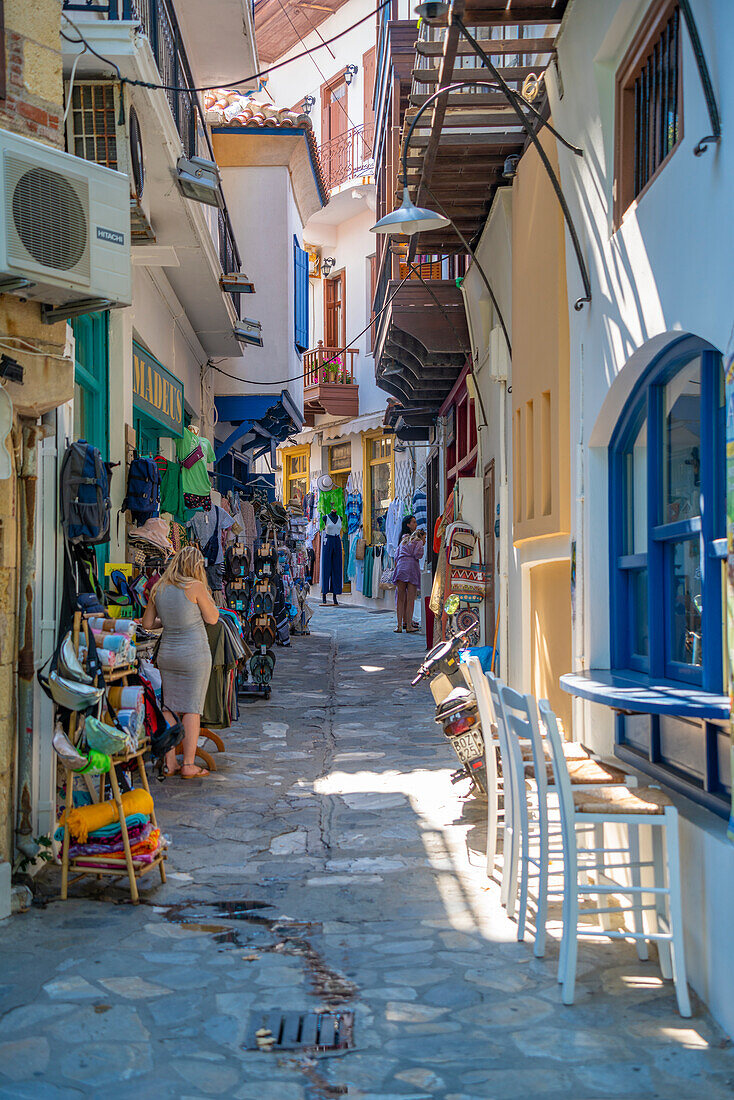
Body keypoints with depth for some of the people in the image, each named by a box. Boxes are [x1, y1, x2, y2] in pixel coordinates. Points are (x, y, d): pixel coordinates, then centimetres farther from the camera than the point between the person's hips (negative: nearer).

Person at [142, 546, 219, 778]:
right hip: (194, 654, -5)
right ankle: (189, 765, 1)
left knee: (169, 708, 10)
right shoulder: (194, 587, -11)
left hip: (167, 653, 5)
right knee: (192, 710, 0)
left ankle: (170, 763, 11)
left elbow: (147, 623, 11)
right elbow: (212, 618, -2)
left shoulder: (159, 589, 4)